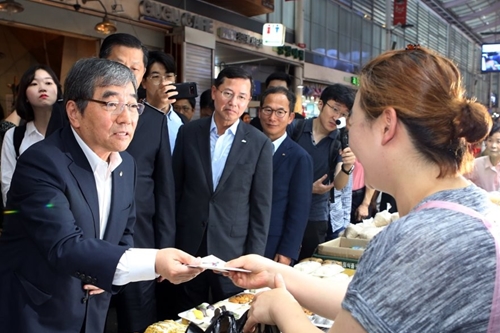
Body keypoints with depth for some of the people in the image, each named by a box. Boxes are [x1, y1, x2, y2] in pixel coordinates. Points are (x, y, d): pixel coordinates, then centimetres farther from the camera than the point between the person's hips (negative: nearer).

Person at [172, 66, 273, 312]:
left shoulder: (259, 144, -6)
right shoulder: (188, 132, 0)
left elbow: (261, 206, -3)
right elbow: (175, 189, 5)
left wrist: (253, 258, -5)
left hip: (233, 251, -2)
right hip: (188, 247, 2)